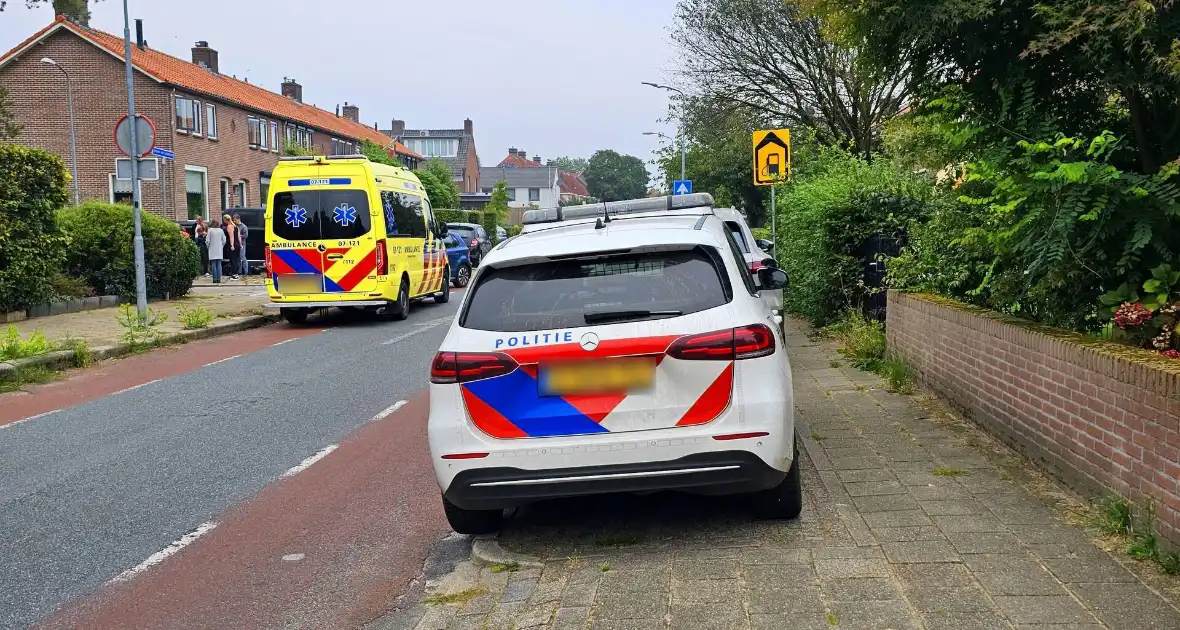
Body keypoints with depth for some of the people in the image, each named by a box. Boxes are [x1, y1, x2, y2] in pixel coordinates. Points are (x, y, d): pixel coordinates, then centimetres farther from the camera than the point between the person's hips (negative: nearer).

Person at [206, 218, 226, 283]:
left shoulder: (210, 230, -7)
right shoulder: (221, 230, -1)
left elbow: (207, 240, -6)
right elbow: (224, 241, 1)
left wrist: (208, 246, 12)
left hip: (212, 250, -2)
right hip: (219, 250, 2)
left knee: (213, 265, 1)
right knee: (219, 264, 5)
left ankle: (215, 279, -1)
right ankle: (219, 279, 2)